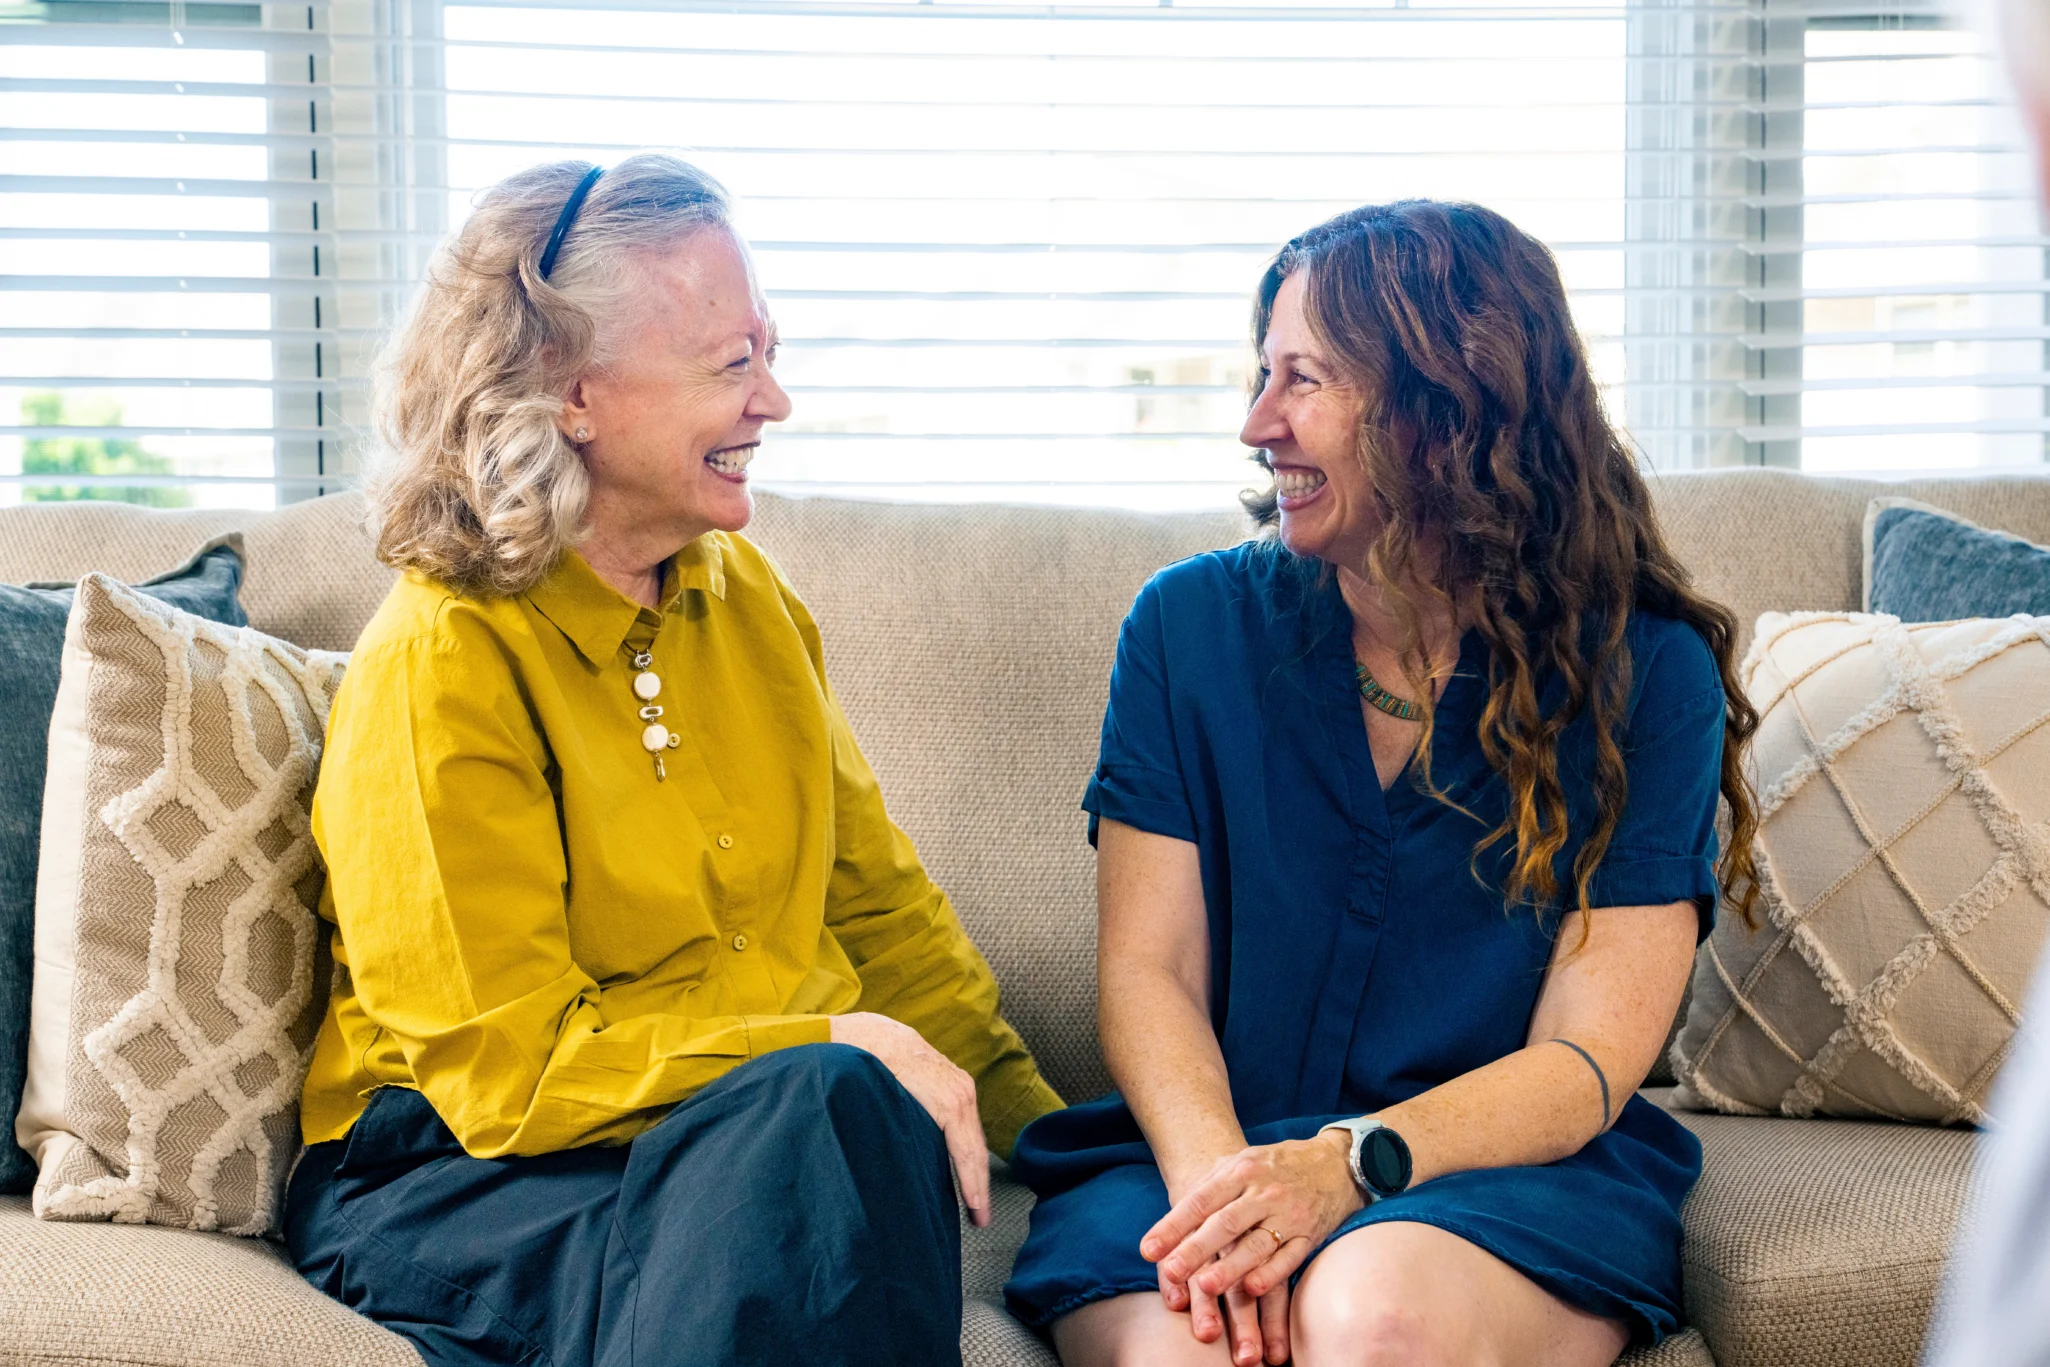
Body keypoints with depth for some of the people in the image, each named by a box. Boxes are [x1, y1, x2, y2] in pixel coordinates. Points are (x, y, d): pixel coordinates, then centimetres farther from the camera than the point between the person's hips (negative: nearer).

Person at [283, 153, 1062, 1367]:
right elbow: (508, 1071, -15)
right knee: (833, 1105, -35)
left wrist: (1034, 1119, 9)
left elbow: (875, 895, 17)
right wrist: (836, 1043, -21)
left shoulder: (746, 595, 9)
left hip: (789, 1126, 6)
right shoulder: (439, 662, -13)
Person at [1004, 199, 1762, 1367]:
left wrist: (1345, 1165, -24)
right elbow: (1150, 970, 0)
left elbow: (1586, 1061, -6)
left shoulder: (1647, 673, 0)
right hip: (1207, 1150, 1)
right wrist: (1214, 1175, -21)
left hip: (1516, 1177, -1)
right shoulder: (1191, 624, 6)